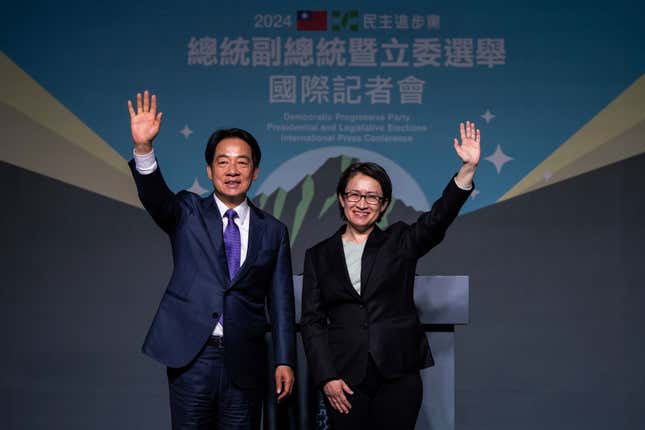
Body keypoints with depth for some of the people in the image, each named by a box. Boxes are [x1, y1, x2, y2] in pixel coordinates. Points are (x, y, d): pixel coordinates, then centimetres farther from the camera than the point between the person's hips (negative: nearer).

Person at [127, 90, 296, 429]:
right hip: (191, 356, -1)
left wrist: (285, 361, 2)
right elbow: (155, 197, -16)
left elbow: (281, 301, 7)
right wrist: (143, 147, -33)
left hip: (244, 363, 1)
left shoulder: (273, 231, 7)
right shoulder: (187, 213, 5)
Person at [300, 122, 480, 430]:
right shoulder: (319, 256, 9)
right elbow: (312, 321, 5)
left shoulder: (399, 242, 7)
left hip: (398, 376, 0)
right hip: (344, 380, 0)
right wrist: (326, 377, -6)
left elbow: (439, 217, -10)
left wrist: (468, 168, -24)